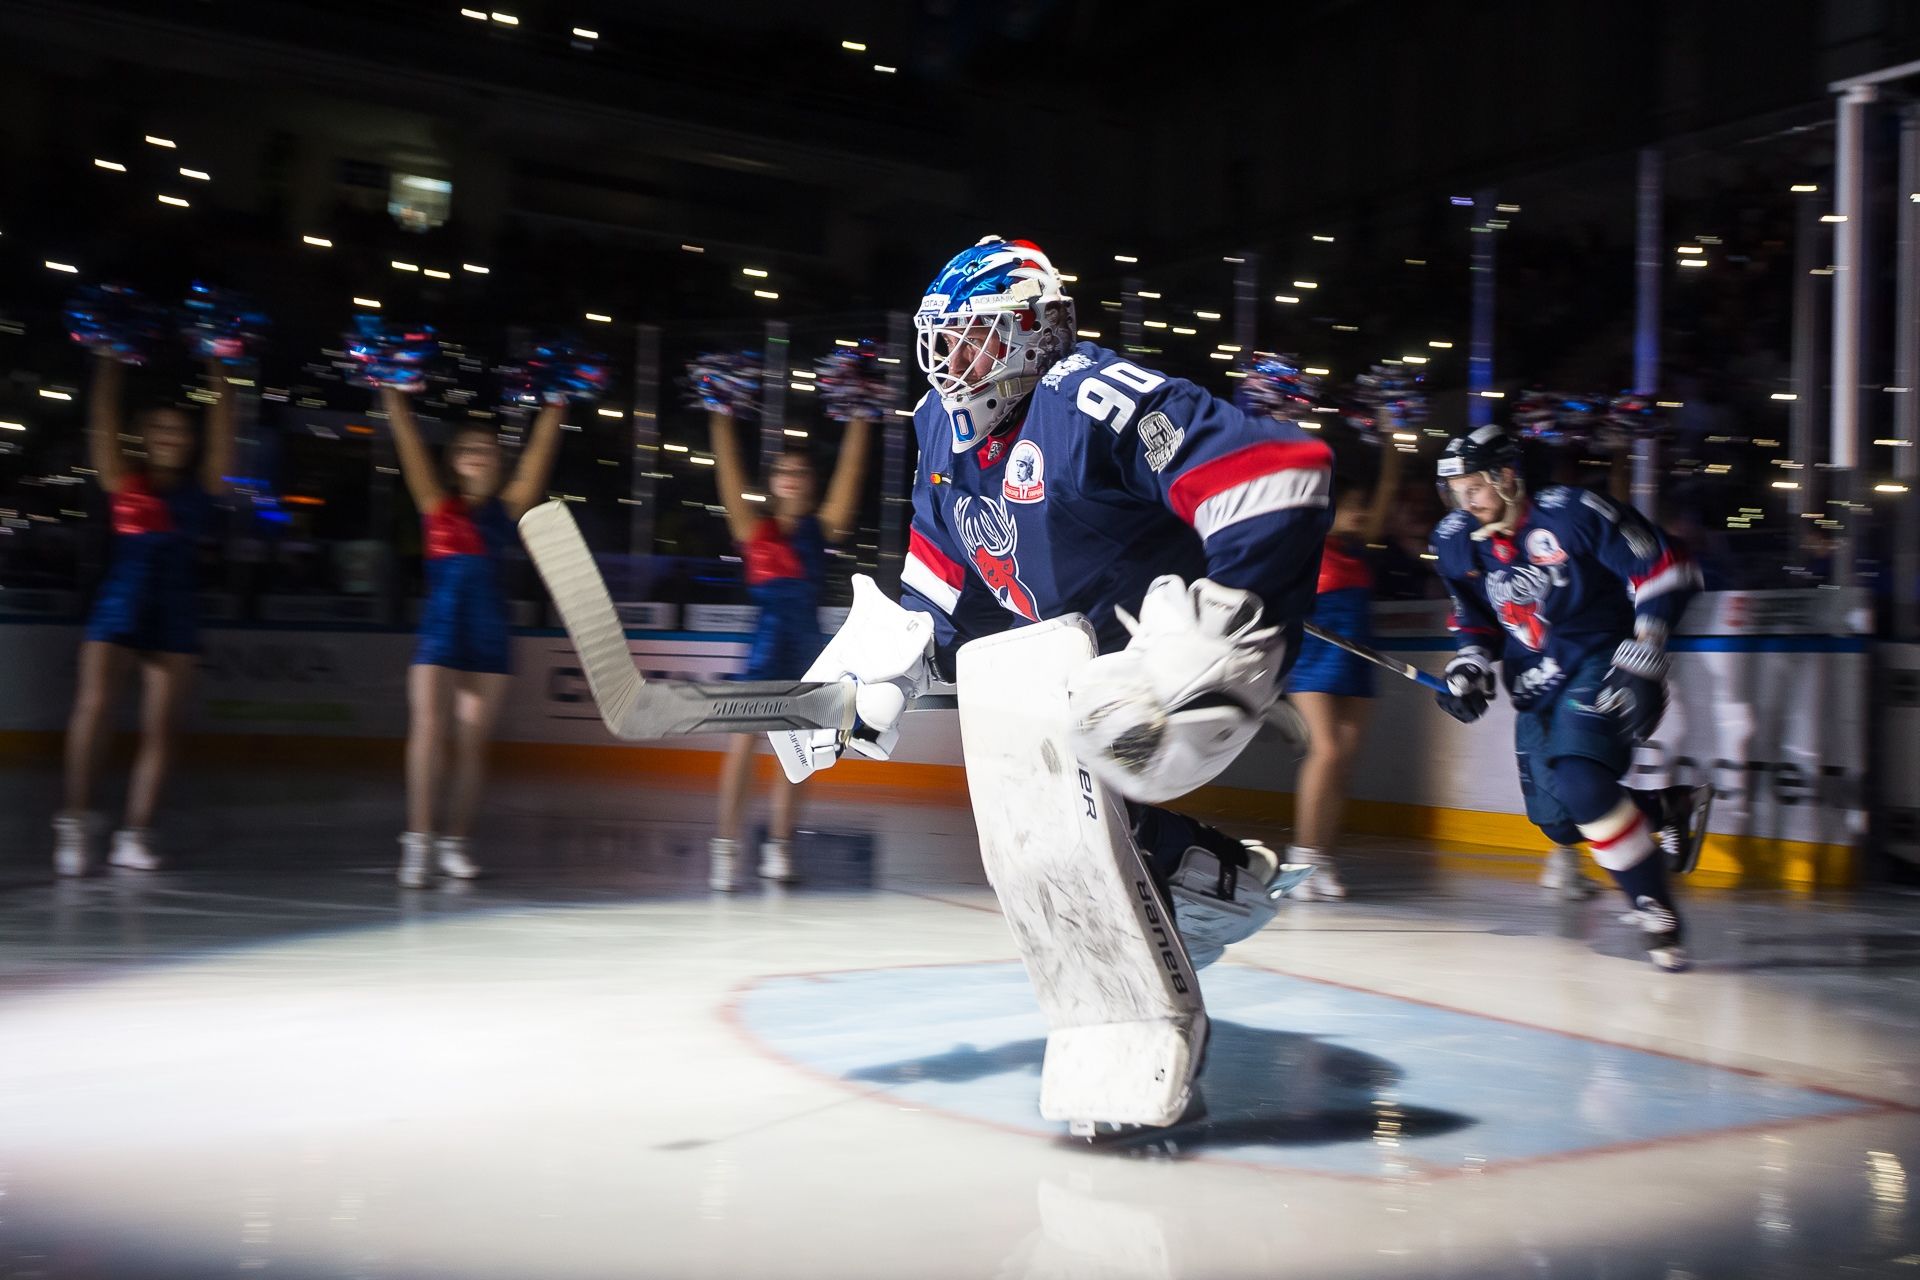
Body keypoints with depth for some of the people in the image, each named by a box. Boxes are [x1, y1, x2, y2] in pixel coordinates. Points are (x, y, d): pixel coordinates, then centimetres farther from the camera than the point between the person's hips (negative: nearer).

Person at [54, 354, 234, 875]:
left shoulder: (201, 485, 8)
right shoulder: (123, 480, 5)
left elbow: (222, 427, 4)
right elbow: (102, 422, -1)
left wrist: (217, 371, 2)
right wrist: (109, 363, -4)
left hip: (175, 615, 2)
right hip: (121, 604, -1)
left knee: (161, 725, 0)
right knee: (92, 707, -13)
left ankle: (135, 833, 3)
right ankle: (76, 820, -6)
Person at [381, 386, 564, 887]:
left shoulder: (508, 507, 8)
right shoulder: (437, 502, 6)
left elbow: (539, 450, 5)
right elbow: (409, 443, -1)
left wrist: (555, 405, 0)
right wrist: (394, 394, -7)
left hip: (489, 633, 2)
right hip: (441, 626, -2)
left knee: (471, 742, 4)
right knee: (429, 729, -13)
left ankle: (454, 842, 12)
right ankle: (418, 840, -15)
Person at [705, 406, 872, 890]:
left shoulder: (821, 527, 9)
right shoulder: (754, 528, 4)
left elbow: (848, 470, 6)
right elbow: (728, 473, -2)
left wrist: (859, 420, 4)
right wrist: (720, 418, -5)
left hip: (808, 642, 3)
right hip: (768, 637, -3)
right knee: (744, 739, -8)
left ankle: (778, 845, 11)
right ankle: (725, 845, -9)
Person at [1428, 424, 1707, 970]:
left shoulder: (1571, 512, -20)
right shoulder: (1456, 541, 0)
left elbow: (1665, 568, -16)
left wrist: (1642, 659, -21)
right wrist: (1468, 667, -3)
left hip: (1601, 663, -7)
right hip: (1537, 684, 7)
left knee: (1580, 784, -29)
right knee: (1557, 820, 5)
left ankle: (1658, 913, -13)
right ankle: (1668, 807, 32)